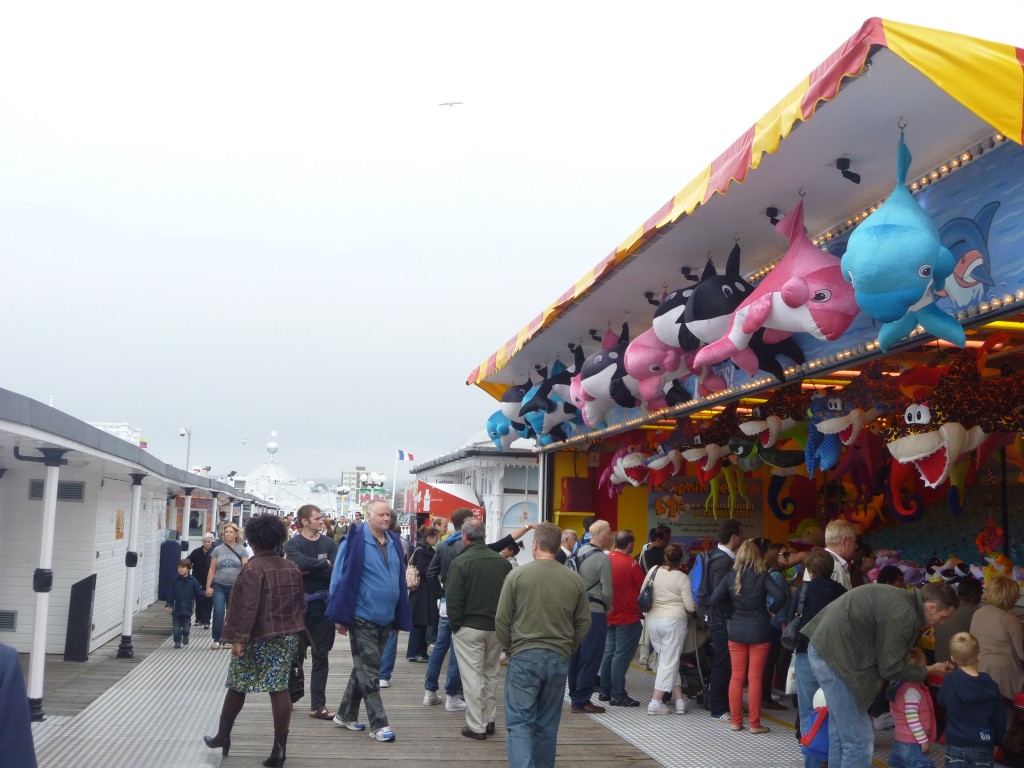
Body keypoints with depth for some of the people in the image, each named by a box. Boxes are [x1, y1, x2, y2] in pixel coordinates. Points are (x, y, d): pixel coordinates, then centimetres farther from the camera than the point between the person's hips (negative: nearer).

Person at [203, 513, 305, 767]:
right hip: (287, 637, 5)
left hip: (258, 639, -5)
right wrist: (296, 631, 21)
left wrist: (239, 637, -18)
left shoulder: (253, 568, -13)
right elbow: (300, 605, 13)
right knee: (279, 688, 3)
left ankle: (223, 736, 27)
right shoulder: (292, 568, 7)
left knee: (237, 686, 12)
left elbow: (248, 607, -19)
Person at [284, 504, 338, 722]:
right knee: (296, 654, 8)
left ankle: (318, 705, 9)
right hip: (300, 604, -3)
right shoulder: (294, 544, -4)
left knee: (321, 656, 5)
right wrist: (324, 564, -12)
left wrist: (309, 570, -14)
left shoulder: (329, 543, 5)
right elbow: (300, 564, -24)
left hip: (324, 605, 3)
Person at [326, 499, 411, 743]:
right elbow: (342, 578, -13)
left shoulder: (394, 543, 7)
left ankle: (346, 715, 30)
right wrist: (341, 616, -16)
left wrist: (400, 618, 11)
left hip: (385, 619, 7)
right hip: (362, 618, -7)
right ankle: (378, 725, 2)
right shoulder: (355, 541, -12)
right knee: (369, 672, -2)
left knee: (363, 669, 17)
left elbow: (400, 582, 12)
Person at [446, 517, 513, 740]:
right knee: (491, 674, 17)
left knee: (473, 676, 1)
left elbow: (453, 598, -14)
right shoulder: (503, 561, 1)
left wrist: (455, 623, -1)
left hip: (469, 627, -5)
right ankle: (489, 721, 24)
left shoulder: (460, 563, -14)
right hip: (496, 627, 5)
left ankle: (476, 726, 3)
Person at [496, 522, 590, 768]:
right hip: (559, 660, 3)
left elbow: (502, 619, -3)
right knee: (547, 724, 15)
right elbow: (584, 623, 6)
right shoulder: (574, 580, 1)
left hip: (524, 657, -3)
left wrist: (508, 648, 11)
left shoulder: (517, 575, -7)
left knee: (519, 722, 1)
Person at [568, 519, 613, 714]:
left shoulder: (579, 552, 5)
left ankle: (574, 695, 24)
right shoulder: (603, 559, -16)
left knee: (576, 655, 15)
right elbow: (607, 592, -16)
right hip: (595, 612, -7)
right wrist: (608, 607, 4)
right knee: (590, 659, 0)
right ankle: (582, 700, 3)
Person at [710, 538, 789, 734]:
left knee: (736, 677, 9)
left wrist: (732, 613, 4)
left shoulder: (730, 576, -1)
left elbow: (715, 599, -7)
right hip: (759, 632, -2)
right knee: (755, 678, 2)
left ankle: (736, 721, 14)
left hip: (736, 631, 2)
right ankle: (754, 723, 7)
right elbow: (781, 596, -20)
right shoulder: (762, 577, -8)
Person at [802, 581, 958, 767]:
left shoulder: (901, 598, 14)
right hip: (836, 654, -11)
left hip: (826, 646, 11)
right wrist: (928, 670, 3)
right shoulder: (904, 613, -17)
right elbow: (890, 667, -11)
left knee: (841, 733, 20)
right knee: (859, 740, -4)